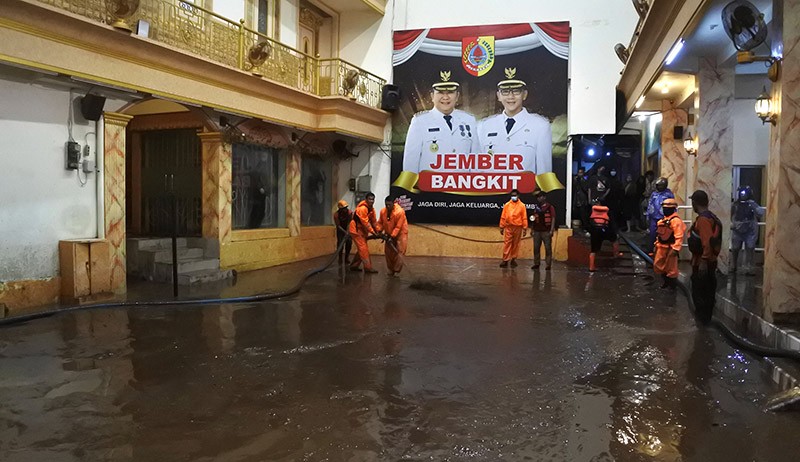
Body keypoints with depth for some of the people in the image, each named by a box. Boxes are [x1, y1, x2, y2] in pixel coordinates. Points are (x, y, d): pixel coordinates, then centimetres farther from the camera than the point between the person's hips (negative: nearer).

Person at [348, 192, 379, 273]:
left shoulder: (372, 210, 7)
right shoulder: (362, 208, -23)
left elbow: (374, 222, 7)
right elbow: (365, 222, -25)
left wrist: (378, 232, -1)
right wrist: (373, 232, -23)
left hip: (362, 231, 10)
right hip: (356, 230, -10)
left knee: (361, 249, 14)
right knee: (364, 249, -12)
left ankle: (354, 266, 24)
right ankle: (368, 267, -11)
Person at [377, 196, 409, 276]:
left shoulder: (400, 212, -27)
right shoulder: (383, 211, -8)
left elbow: (398, 227, -25)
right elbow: (380, 223, 3)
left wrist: (392, 236, -25)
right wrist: (379, 231, -11)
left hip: (400, 234, -6)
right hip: (389, 234, 6)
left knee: (399, 252, -8)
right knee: (388, 252, 8)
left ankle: (396, 270, -3)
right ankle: (391, 270, 20)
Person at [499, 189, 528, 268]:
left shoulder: (522, 205, 2)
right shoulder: (507, 205, 5)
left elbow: (524, 218, 1)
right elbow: (503, 217, 6)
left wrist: (525, 228, -2)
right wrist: (501, 227, 5)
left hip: (518, 228, 0)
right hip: (508, 227, 0)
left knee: (516, 244, 6)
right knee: (507, 243, -4)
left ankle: (513, 259, 15)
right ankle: (505, 260, -3)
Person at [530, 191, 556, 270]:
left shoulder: (550, 207, -3)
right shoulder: (536, 207, 13)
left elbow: (553, 219, -7)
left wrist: (552, 230, -14)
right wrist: (532, 229, 12)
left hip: (546, 231, -5)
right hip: (537, 231, 5)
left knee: (548, 248, -1)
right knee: (536, 248, 7)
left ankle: (548, 265, 3)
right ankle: (536, 263, 15)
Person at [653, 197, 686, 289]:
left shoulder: (676, 220, -19)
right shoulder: (663, 219, 11)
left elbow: (679, 236, -25)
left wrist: (676, 249, -29)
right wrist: (657, 244, 20)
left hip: (670, 248, -9)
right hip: (661, 247, 9)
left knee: (671, 268, 4)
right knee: (657, 265, 16)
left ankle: (672, 285, 19)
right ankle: (666, 281, 34)